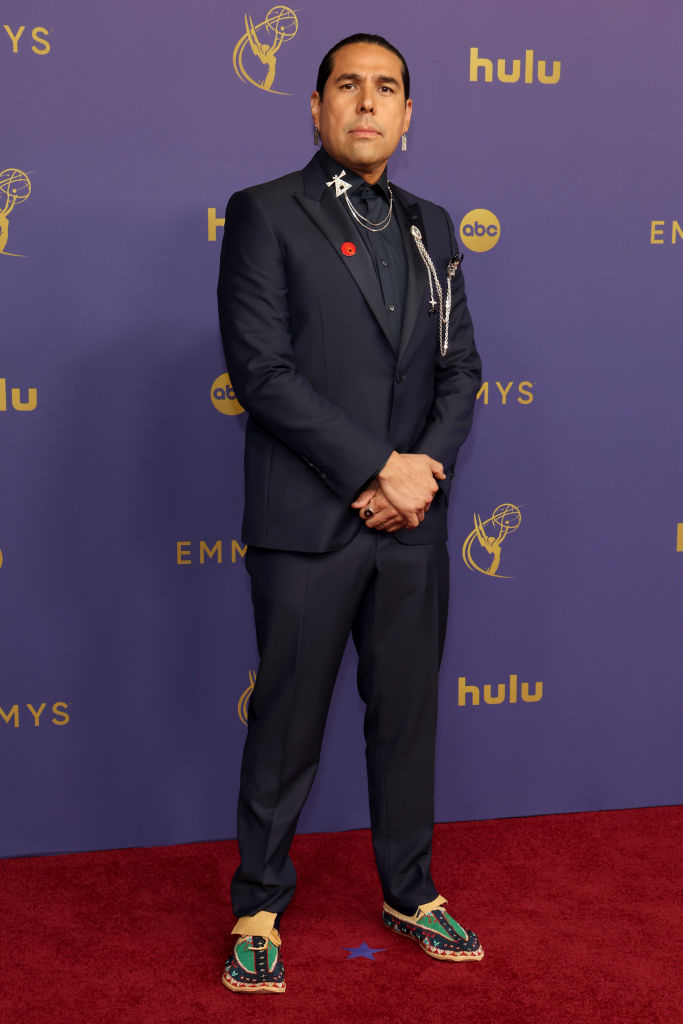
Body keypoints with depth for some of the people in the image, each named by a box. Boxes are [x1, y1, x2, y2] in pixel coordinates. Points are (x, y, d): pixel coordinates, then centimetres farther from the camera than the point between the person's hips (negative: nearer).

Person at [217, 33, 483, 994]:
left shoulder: (430, 227, 14)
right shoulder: (266, 214, -2)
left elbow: (460, 364, 12)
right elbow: (261, 369, -12)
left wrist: (428, 465, -7)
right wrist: (379, 468, -14)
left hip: (414, 520, 5)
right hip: (308, 521, -5)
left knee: (408, 714, 13)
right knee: (287, 724, 4)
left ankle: (411, 893, 30)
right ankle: (259, 910, 20)